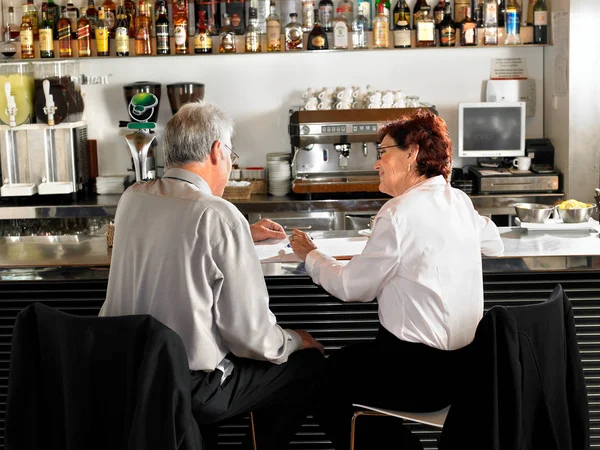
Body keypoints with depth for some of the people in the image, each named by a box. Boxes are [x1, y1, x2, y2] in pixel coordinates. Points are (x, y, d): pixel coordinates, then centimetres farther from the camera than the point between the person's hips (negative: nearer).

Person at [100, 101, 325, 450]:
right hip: (188, 392, -7)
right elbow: (250, 335, -18)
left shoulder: (133, 199, 0)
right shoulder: (219, 216, -21)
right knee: (308, 361, 13)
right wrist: (296, 341, 2)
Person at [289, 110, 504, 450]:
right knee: (347, 361, 27)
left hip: (423, 372, -8)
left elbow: (351, 287, -12)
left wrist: (310, 254, 5)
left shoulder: (401, 211, -19)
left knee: (325, 383, 16)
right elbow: (495, 244, 22)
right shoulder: (459, 201, 4)